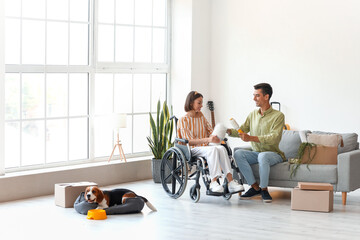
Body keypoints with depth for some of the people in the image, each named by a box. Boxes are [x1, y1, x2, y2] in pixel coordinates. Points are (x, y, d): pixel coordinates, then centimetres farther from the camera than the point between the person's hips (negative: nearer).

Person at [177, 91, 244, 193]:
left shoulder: (201, 116, 15)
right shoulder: (183, 120, -5)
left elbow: (210, 131, 18)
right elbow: (189, 141, -14)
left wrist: (215, 137, -7)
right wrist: (207, 140, -27)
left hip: (205, 147, 6)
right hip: (193, 150, -6)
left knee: (221, 148, -27)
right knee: (213, 149, -35)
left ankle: (230, 180, -38)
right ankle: (213, 182, -39)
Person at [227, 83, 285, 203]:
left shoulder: (278, 116, -10)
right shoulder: (252, 114, 11)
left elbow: (274, 138, -23)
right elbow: (242, 130, 10)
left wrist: (251, 138, -31)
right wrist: (229, 131, -12)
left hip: (274, 153, -6)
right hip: (256, 152, 6)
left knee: (262, 156, -39)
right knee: (238, 153, -22)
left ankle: (264, 189, -20)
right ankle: (255, 187, -17)